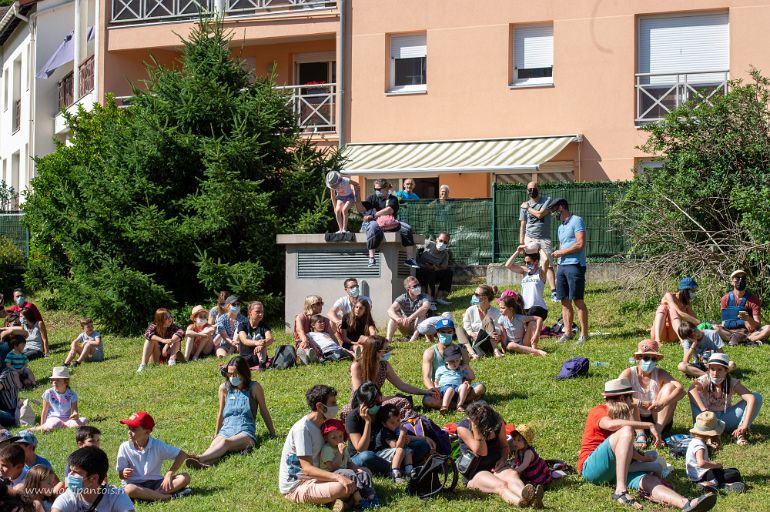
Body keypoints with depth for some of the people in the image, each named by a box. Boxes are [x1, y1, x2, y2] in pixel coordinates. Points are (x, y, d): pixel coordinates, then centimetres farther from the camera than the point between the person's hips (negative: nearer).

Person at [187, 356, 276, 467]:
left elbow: (264, 412, 13)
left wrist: (273, 435, 17)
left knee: (226, 442, -38)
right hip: (226, 430, 3)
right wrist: (215, 435, 31)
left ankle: (200, 458, -64)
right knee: (214, 446, -34)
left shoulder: (254, 388, 6)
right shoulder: (224, 388, 14)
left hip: (246, 432, -3)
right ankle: (204, 462, -67)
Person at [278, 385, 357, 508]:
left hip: (313, 479, 9)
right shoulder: (302, 429, -20)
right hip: (295, 488, -9)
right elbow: (307, 468, -26)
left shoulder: (321, 425, 8)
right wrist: (338, 477, -37)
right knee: (342, 487, -33)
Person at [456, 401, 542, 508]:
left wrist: (502, 459, -6)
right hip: (475, 472, -4)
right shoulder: (463, 428, -15)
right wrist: (475, 428, -28)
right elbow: (481, 452, -20)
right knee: (500, 485, -36)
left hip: (496, 466, 4)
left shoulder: (498, 423, 0)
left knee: (513, 475, -33)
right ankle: (520, 502, -68)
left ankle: (528, 496, -66)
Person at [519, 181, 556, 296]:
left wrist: (527, 208, 0)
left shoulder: (547, 200, 2)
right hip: (530, 239, 3)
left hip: (545, 239, -2)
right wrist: (521, 243, 4)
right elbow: (522, 225, 10)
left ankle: (554, 291, -20)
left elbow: (540, 214, -13)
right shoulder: (524, 205, 9)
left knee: (548, 264, -13)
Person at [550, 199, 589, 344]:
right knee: (565, 301, 6)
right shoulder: (561, 227, 23)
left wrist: (561, 252, -8)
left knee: (578, 300, -8)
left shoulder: (576, 221, -5)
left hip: (575, 265, -8)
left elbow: (580, 244, -14)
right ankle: (568, 333, 10)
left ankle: (584, 333, -4)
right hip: (562, 266, 8)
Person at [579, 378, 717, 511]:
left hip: (614, 470, 7)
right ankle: (620, 491, -39)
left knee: (650, 480, -22)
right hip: (591, 467, -7)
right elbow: (610, 424, -27)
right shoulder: (599, 411, -1)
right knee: (626, 431, -28)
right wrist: (649, 425, -25)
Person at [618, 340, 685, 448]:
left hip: (657, 420, 1)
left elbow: (681, 390, -21)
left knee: (670, 386, -17)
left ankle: (658, 431, -27)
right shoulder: (629, 374, -7)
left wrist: (662, 403, -39)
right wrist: (639, 403, -36)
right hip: (636, 420, -1)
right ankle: (640, 434, -31)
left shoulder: (660, 374, -4)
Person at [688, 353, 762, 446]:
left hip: (726, 419, 1)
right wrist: (704, 410, -54)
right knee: (695, 396, -29)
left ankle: (740, 433, -23)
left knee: (757, 397, -15)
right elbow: (692, 390, -39)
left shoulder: (732, 383, -13)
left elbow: (751, 398, -28)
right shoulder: (704, 380, -16)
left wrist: (744, 425, -40)